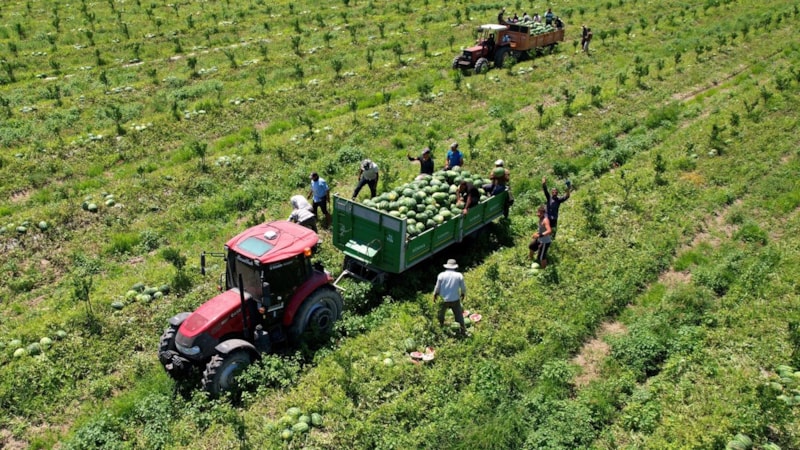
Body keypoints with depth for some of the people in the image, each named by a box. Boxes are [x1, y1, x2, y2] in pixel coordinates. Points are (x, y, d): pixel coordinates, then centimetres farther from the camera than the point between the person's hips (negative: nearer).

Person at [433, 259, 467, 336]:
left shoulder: (441, 275, -7)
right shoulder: (459, 275, -6)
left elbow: (437, 288, 0)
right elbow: (463, 288, 1)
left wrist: (435, 295, 17)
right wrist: (463, 295, 21)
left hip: (444, 300, 1)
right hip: (455, 300, -1)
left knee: (441, 312, 26)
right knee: (459, 315, 9)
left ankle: (441, 324, 45)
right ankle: (463, 330, 11)